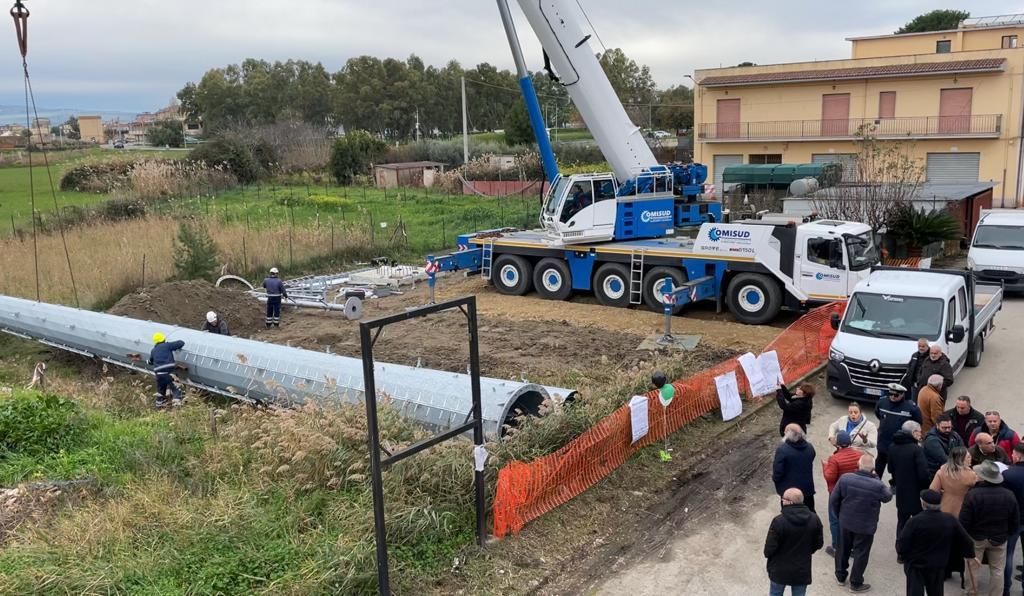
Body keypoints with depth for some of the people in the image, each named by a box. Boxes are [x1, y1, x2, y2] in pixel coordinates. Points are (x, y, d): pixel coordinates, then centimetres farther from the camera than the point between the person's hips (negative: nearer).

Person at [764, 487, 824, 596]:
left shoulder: (779, 521, -25)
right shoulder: (814, 519, -10)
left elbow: (770, 547, -18)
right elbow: (819, 543, 3)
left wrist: (767, 554, 4)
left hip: (780, 570, -3)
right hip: (802, 570, 3)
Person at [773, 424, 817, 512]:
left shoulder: (782, 449, -22)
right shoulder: (810, 448, -3)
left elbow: (777, 471, -19)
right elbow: (810, 464, 11)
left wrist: (775, 478, -1)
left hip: (788, 489, -5)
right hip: (807, 487, 5)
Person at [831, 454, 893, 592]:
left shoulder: (844, 478, -17)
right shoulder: (878, 486, -25)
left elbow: (833, 500, -8)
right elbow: (888, 497, 0)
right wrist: (876, 479, 2)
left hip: (845, 522, 3)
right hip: (866, 526, -3)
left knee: (843, 549, 22)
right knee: (860, 554, 14)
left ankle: (840, 576, 39)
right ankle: (856, 583, 28)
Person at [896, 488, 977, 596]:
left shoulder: (915, 521, -23)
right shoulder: (950, 520, -9)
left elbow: (902, 544, -19)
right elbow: (966, 540, 3)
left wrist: (900, 552, 4)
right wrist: (970, 554, 22)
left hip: (915, 565, -4)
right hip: (938, 565, 4)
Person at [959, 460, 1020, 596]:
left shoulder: (972, 494, -23)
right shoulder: (1009, 495, -9)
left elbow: (964, 521, -19)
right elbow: (1015, 522, 2)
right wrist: (1007, 534, 18)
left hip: (976, 538, -3)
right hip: (999, 539, 3)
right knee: (997, 571, 15)